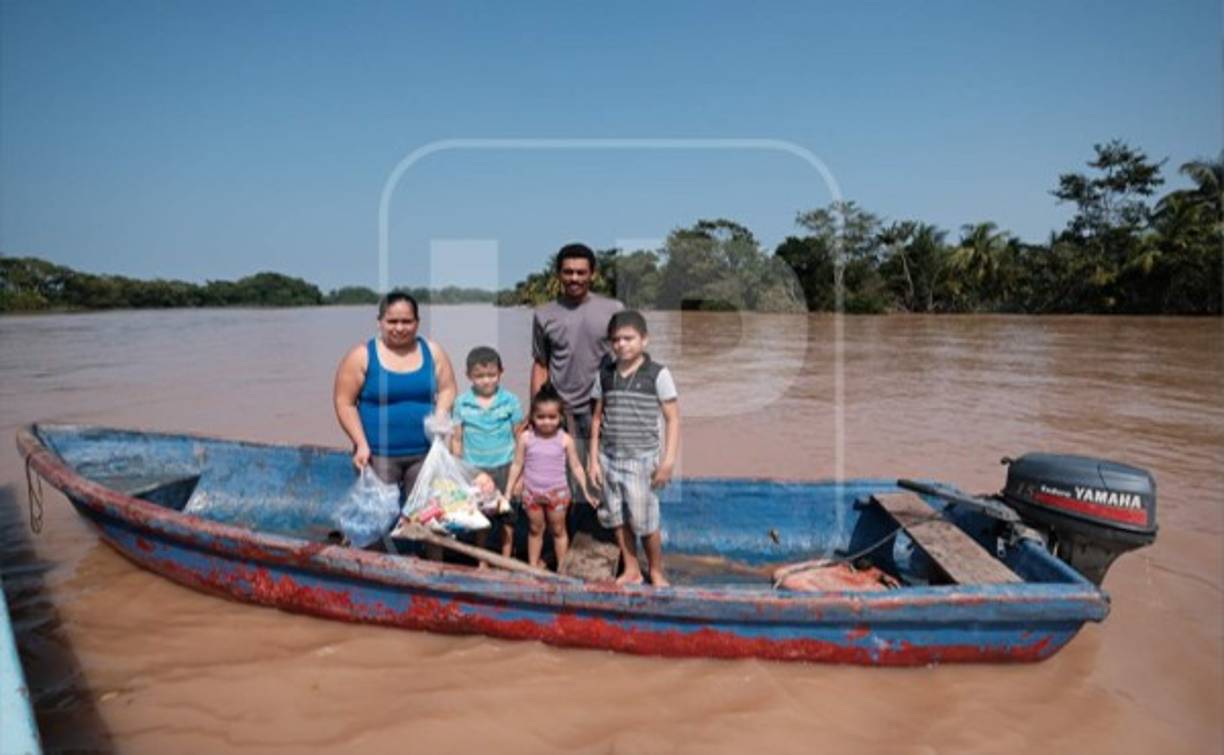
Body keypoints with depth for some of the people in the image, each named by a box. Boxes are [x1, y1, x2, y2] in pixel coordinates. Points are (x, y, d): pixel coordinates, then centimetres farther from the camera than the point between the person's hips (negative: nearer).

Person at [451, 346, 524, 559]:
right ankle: (482, 562, 30)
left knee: (506, 518, 9)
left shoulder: (510, 401, -5)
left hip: (504, 468, -1)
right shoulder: (462, 403, -3)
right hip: (474, 470, 1)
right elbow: (456, 439, 3)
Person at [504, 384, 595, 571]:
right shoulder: (525, 438, -7)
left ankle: (562, 569, 24)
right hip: (532, 492, 1)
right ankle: (533, 568, 27)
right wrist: (508, 491, 2)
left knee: (558, 530, 12)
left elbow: (576, 467, -4)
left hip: (557, 492, -1)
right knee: (535, 530, 15)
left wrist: (586, 491, -6)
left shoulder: (565, 440, -10)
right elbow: (517, 465, 1)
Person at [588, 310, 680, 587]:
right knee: (617, 519, 11)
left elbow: (673, 419, -5)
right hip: (609, 458, 4)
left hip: (641, 459, -4)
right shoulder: (605, 374, 5)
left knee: (645, 521, 0)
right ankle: (631, 570, 27)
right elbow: (598, 418, 9)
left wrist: (668, 460, -10)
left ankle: (656, 572, 21)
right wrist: (594, 460, 6)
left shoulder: (657, 374, -6)